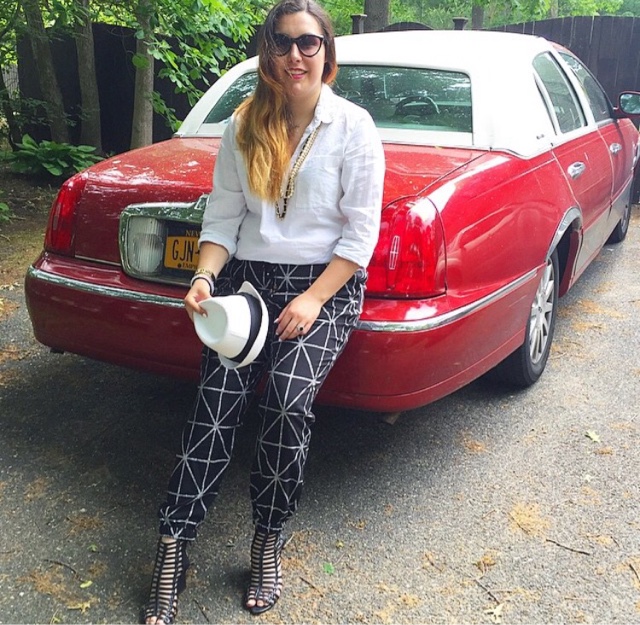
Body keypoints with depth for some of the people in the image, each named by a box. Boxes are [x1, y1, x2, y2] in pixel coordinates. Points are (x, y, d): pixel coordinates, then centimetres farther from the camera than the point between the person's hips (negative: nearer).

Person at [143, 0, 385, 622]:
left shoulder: (353, 127, -1)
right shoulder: (243, 127, 9)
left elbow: (361, 231, -5)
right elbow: (222, 217, 7)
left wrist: (313, 299, -14)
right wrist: (203, 278, -11)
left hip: (325, 284, -3)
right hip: (248, 277, 3)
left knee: (288, 401, -24)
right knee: (216, 400, -17)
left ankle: (268, 543, -4)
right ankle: (172, 549, -9)